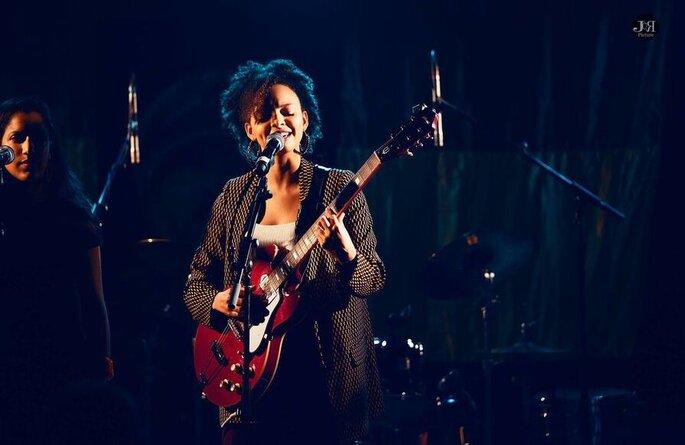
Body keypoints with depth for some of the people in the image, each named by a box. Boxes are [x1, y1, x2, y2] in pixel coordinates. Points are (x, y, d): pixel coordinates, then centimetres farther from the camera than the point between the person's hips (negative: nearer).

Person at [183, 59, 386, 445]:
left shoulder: (339, 189, -1)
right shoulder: (234, 197, 8)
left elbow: (375, 279, -4)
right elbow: (196, 281, 14)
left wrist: (346, 255, -24)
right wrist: (216, 300, -8)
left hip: (325, 376, -2)